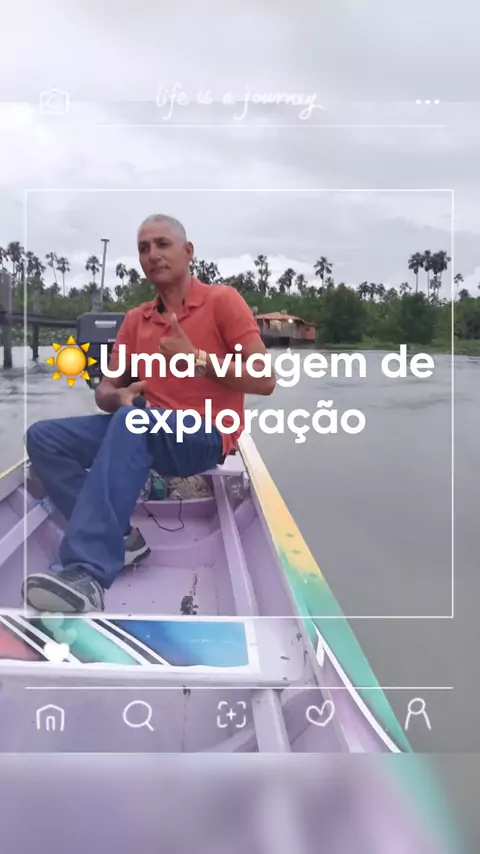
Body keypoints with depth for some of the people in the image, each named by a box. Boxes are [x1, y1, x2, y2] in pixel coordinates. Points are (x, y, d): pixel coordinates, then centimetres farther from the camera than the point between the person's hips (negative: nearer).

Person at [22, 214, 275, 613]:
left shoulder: (223, 300, -2)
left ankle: (87, 574, -42)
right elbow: (106, 389, 14)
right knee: (43, 437, -9)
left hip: (206, 435, -6)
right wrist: (118, 395, -11)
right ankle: (118, 536, -16)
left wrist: (197, 360, -17)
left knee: (132, 422, -38)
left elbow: (265, 380, -9)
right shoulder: (135, 319, 14)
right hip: (150, 430, 6)